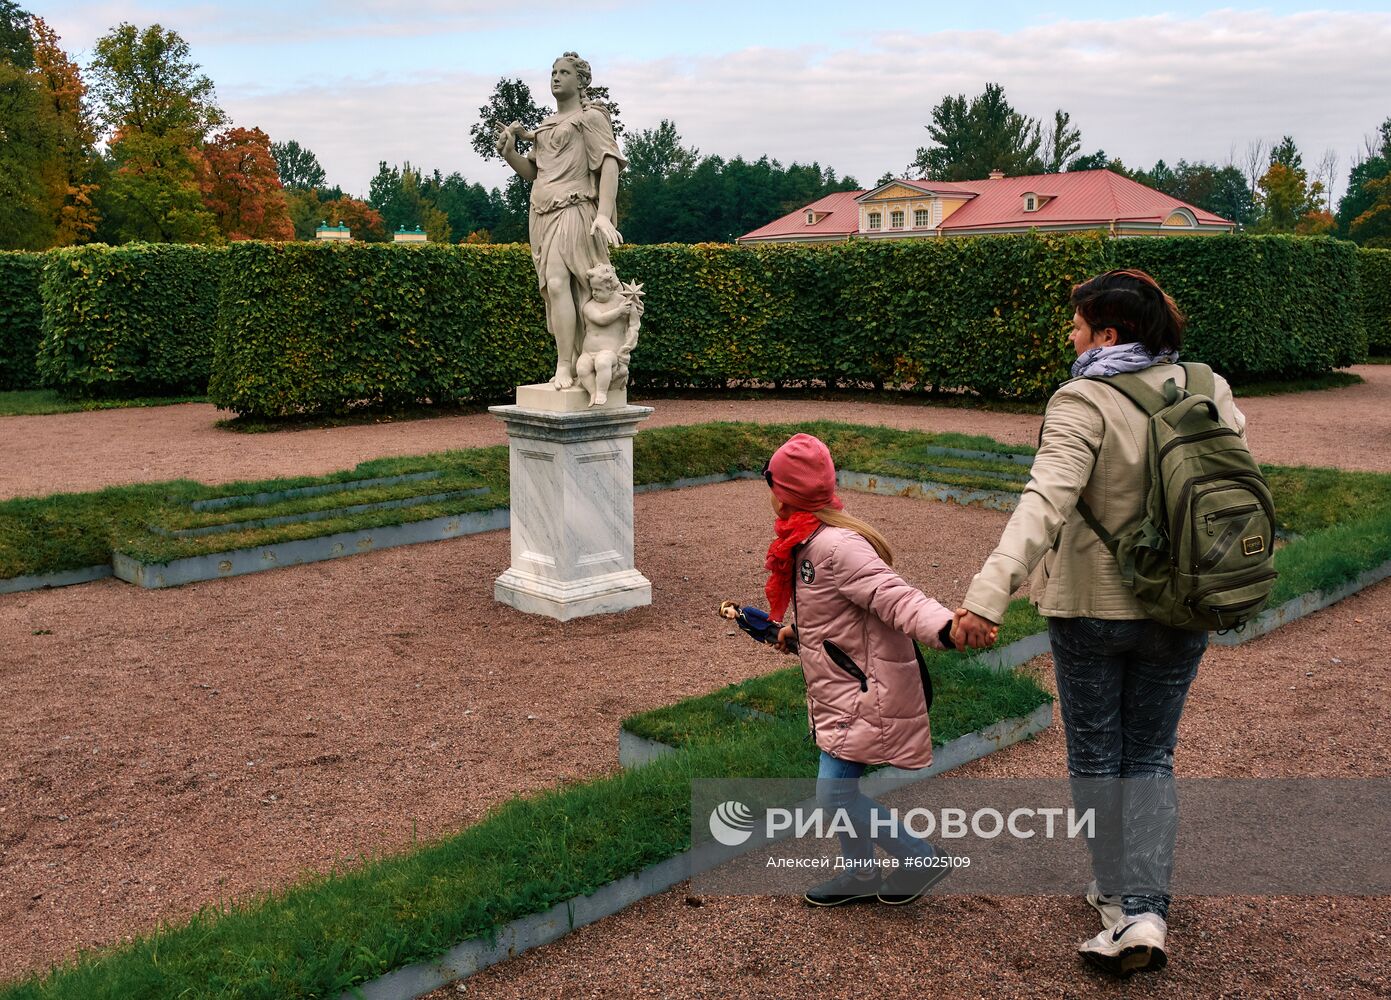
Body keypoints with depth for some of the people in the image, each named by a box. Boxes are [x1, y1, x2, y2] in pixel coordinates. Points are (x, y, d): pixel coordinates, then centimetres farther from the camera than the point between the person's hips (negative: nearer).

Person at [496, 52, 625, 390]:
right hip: (542, 214, 8)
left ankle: (564, 367, -23)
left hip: (572, 211, -7)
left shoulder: (591, 116, 1)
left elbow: (609, 164, -10)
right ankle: (576, 366, 5)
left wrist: (604, 214, -24)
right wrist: (508, 152, 1)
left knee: (557, 283, -21)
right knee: (554, 290, 2)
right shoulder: (546, 125, 23)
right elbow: (531, 172, 22)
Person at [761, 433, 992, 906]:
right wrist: (795, 631, 44)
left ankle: (922, 858, 10)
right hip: (840, 687, 10)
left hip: (864, 692, -10)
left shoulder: (835, 545, -24)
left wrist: (945, 628, -52)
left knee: (835, 795, -8)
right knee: (838, 788, 18)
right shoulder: (807, 541, 7)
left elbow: (893, 596, -34)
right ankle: (861, 872, 36)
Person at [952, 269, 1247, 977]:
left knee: (1094, 758, 15)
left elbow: (1046, 500, -31)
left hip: (1090, 608, -4)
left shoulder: (1082, 404, -17)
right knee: (1151, 761, 15)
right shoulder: (1205, 389, 0)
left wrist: (989, 591, -41)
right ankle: (1145, 912, 4)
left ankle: (1116, 897, 26)